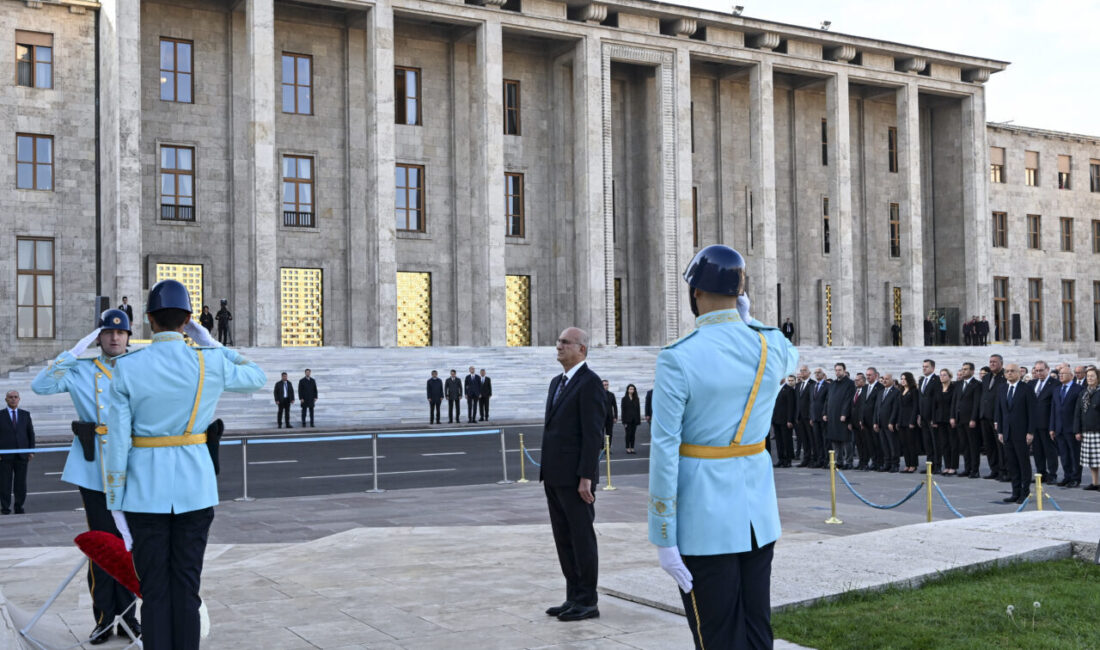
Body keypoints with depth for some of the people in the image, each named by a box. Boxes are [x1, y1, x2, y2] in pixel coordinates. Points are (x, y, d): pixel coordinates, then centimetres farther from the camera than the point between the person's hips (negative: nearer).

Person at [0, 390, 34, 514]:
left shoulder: (25, 415, 10)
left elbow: (31, 433, 12)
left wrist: (31, 451, 5)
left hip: (22, 455, 2)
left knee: (21, 483, 3)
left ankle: (19, 507, 13)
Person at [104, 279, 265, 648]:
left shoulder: (127, 368, -7)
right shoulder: (211, 363, -5)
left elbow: (118, 441, -7)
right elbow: (257, 379, 16)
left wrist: (115, 503, 1)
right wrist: (208, 342, 14)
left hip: (146, 490, -1)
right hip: (195, 488, 1)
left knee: (154, 592, 6)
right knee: (187, 589, 8)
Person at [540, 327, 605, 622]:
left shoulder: (590, 382, -12)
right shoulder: (557, 382, 16)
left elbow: (593, 433, -17)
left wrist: (586, 477, -20)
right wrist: (546, 471, 18)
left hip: (575, 477, -9)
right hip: (554, 476, 9)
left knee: (582, 538, 0)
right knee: (564, 539, 12)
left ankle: (587, 602, 8)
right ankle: (574, 598, 19)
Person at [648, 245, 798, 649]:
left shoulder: (678, 359, -16)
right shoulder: (773, 346, -1)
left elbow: (664, 452, -16)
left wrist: (663, 539, -11)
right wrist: (746, 318, 20)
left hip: (704, 518, -5)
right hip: (758, 510, 5)